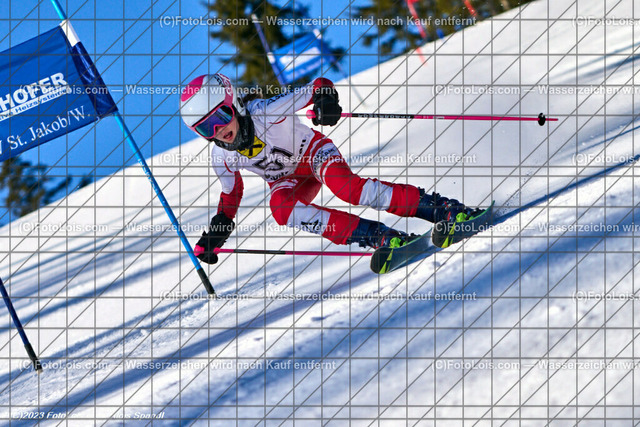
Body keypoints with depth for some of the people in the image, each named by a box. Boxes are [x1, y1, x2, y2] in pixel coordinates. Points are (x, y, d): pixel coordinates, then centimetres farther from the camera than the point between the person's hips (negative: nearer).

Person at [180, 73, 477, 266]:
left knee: (346, 187, -36)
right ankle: (381, 237, -34)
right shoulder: (222, 158, -15)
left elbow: (319, 87, -23)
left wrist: (326, 100, -46)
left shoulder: (266, 112, -29)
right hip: (287, 180, 4)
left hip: (313, 152, -4)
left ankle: (440, 208, -32)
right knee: (280, 208, -32)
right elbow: (231, 193, 6)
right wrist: (215, 233, -6)